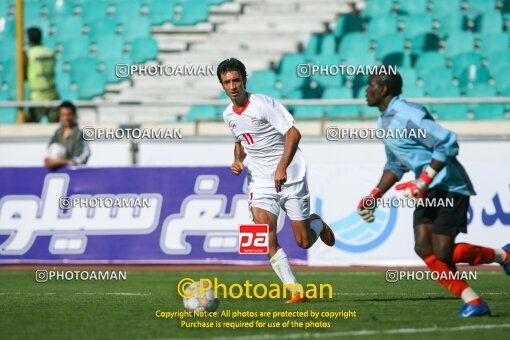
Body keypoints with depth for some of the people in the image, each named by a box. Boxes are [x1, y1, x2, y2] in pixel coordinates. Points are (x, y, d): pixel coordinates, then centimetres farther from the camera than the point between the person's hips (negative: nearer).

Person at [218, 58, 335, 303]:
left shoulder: (263, 104, -13)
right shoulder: (228, 115, 7)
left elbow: (293, 133, -17)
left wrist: (282, 166, -26)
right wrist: (238, 160, 5)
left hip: (290, 178, -4)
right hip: (260, 181, 4)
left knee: (303, 242, 1)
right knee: (267, 240, -18)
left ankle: (317, 224, 37)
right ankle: (295, 292, -15)